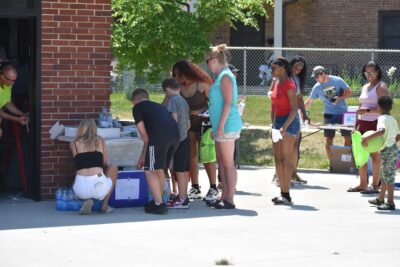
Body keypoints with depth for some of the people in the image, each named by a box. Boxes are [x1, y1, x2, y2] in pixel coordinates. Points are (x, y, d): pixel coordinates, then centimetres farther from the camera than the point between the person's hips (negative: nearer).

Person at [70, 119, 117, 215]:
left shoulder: (74, 144, 12)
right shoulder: (99, 140, 13)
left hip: (81, 190, 1)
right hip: (99, 187, -1)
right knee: (113, 168, 30)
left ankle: (88, 201, 7)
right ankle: (104, 206, 21)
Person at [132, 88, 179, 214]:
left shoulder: (137, 107, 16)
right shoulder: (159, 106, 36)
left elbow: (143, 132, 8)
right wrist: (144, 155, 45)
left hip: (160, 135, -7)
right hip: (175, 134, 7)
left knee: (150, 171, 4)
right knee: (160, 170, 23)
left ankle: (159, 204, 0)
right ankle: (158, 200, 31)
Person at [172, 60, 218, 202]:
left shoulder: (202, 85, -11)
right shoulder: (179, 88, -1)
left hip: (203, 122, -4)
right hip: (187, 124, 4)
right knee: (191, 155, 6)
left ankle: (213, 188, 0)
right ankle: (195, 188, 12)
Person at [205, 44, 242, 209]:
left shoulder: (225, 77, -12)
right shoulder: (221, 77, 18)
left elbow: (228, 103, -18)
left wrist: (221, 125, -21)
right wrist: (215, 127, 24)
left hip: (227, 126, -10)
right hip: (221, 127, 10)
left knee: (228, 163, -7)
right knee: (222, 163, 12)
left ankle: (230, 200, -6)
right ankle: (224, 197, 17)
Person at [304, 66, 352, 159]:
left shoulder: (337, 81, -8)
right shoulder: (317, 87, -2)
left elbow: (349, 92, -5)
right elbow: (309, 101, 4)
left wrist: (340, 98, -21)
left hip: (343, 113, -1)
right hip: (329, 115, 1)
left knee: (348, 137, 2)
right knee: (329, 139, 1)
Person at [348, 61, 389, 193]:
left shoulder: (381, 87, -6)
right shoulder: (365, 87, 19)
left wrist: (368, 110, -24)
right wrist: (356, 125, 17)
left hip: (375, 124, -8)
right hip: (362, 123, 8)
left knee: (375, 155, -5)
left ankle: (375, 186, -2)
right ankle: (362, 184, 14)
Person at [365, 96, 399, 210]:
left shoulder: (382, 118, -15)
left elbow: (382, 130, -35)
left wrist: (367, 138, -34)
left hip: (387, 151, -9)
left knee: (388, 177, -5)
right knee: (384, 176, 19)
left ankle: (391, 203, -3)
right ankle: (380, 199, 30)